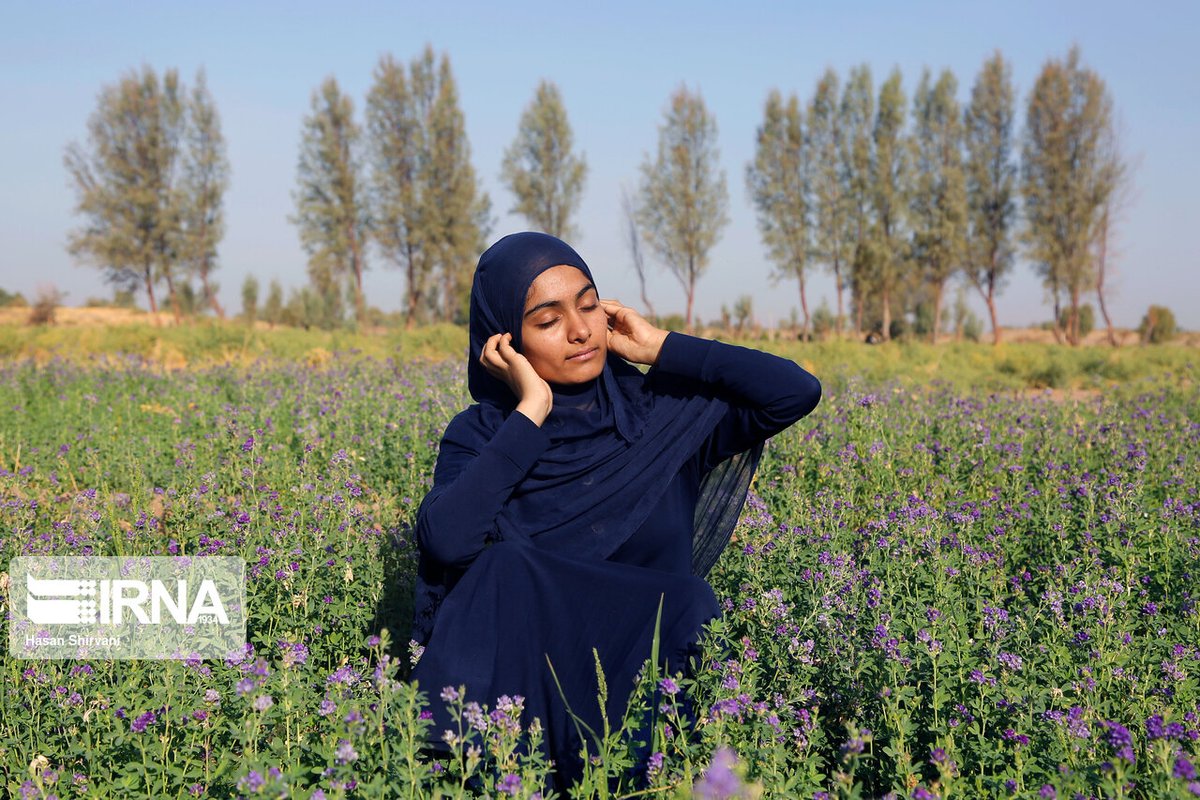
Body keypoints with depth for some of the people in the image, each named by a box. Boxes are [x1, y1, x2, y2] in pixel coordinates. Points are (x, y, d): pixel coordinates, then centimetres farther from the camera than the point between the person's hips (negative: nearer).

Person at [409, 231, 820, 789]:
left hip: (650, 657, 0)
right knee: (503, 562, -28)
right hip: (520, 672, 0)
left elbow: (799, 392, -9)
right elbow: (446, 541, -22)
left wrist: (661, 348, -7)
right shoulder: (481, 436, -1)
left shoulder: (663, 412, 2)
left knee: (689, 603, -30)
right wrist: (532, 413, -16)